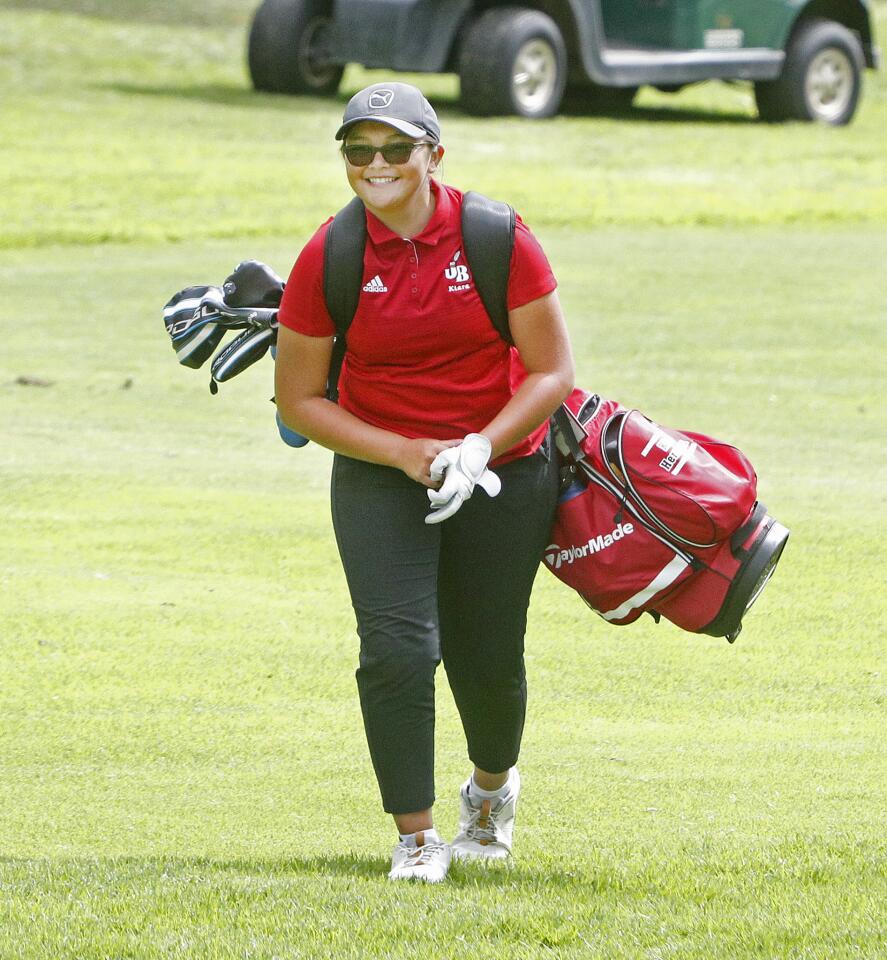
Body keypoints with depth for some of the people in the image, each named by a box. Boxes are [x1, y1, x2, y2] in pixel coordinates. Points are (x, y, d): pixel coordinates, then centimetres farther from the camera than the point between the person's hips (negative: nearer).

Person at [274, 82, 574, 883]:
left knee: (488, 659, 7)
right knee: (399, 648, -16)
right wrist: (406, 454, -16)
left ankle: (493, 787, 40)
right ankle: (415, 836, -1)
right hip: (379, 478, 0)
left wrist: (482, 445, -22)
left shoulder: (497, 237, -11)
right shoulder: (329, 258, -10)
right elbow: (299, 400, -4)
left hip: (504, 473, 0)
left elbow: (552, 372, -7)